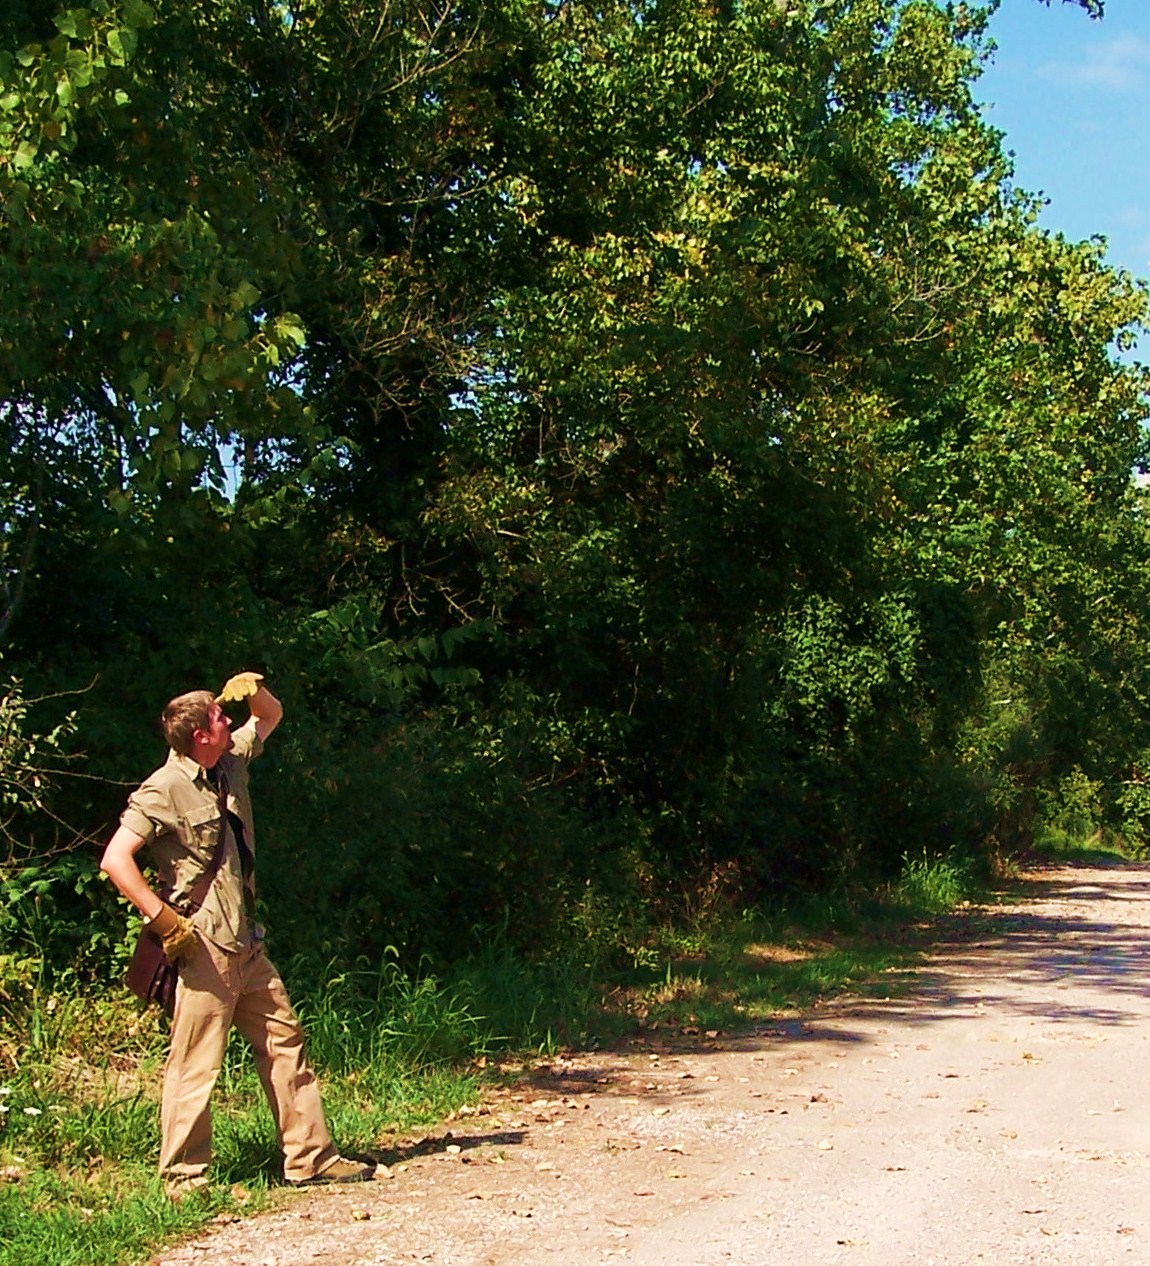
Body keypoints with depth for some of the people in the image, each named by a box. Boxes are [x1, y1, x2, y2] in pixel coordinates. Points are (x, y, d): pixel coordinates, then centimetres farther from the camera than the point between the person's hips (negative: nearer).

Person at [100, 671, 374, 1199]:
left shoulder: (229, 763, 11)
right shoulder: (164, 790, -13)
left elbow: (271, 717, 28)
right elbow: (115, 860, -19)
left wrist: (255, 689, 5)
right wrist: (165, 919, -22)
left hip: (246, 945, 9)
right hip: (203, 947, -9)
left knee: (285, 1043, 10)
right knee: (196, 1063, -4)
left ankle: (310, 1156, 16)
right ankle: (183, 1178, 6)